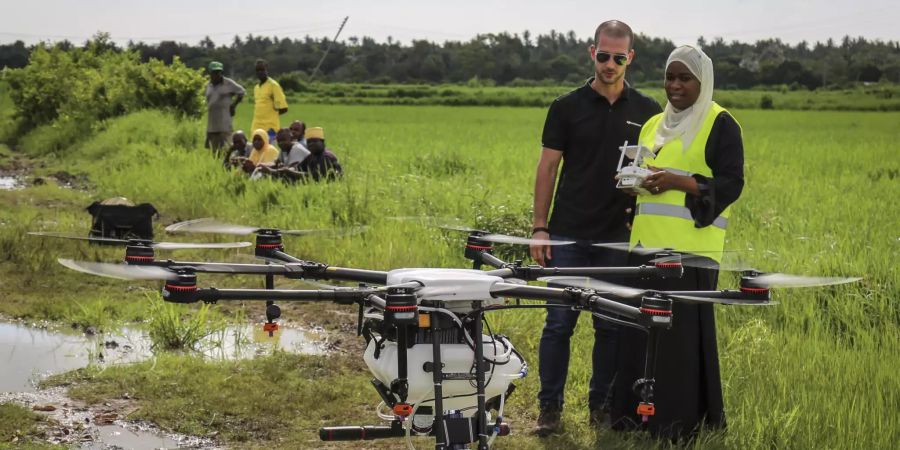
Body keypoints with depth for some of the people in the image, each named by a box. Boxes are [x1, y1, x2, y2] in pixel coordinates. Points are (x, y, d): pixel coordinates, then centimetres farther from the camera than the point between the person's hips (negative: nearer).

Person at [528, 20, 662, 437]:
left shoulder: (648, 112, 5)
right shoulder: (567, 107, 1)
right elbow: (548, 167, 1)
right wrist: (539, 227, -4)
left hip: (619, 235, 1)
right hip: (569, 234, -1)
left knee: (611, 324, 7)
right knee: (559, 321, 0)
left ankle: (602, 403, 18)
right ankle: (550, 406, 8)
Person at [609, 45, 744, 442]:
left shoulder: (720, 125, -2)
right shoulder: (654, 125, 20)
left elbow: (731, 184, -8)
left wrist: (678, 182, -19)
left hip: (689, 249, -7)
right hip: (648, 245, 7)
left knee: (682, 336, -7)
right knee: (639, 332, 6)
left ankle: (683, 422, 0)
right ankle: (636, 413, 14)